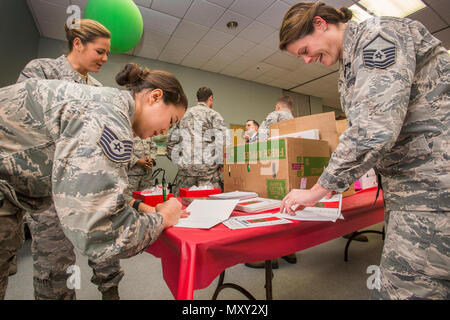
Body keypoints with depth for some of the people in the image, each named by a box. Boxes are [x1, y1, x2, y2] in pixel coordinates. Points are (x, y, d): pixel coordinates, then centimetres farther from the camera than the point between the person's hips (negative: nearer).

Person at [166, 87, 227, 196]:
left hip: (185, 166, 4)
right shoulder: (214, 114, 4)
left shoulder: (183, 115, 17)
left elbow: (171, 141, 15)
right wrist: (221, 163, 0)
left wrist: (176, 160, 19)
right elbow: (222, 141, -9)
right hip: (207, 167, -3)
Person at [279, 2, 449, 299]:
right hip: (406, 186, 9)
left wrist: (315, 192, -15)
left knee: (403, 289, -5)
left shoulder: (377, 33, -10)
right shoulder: (348, 67, 18)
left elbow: (374, 129, -23)